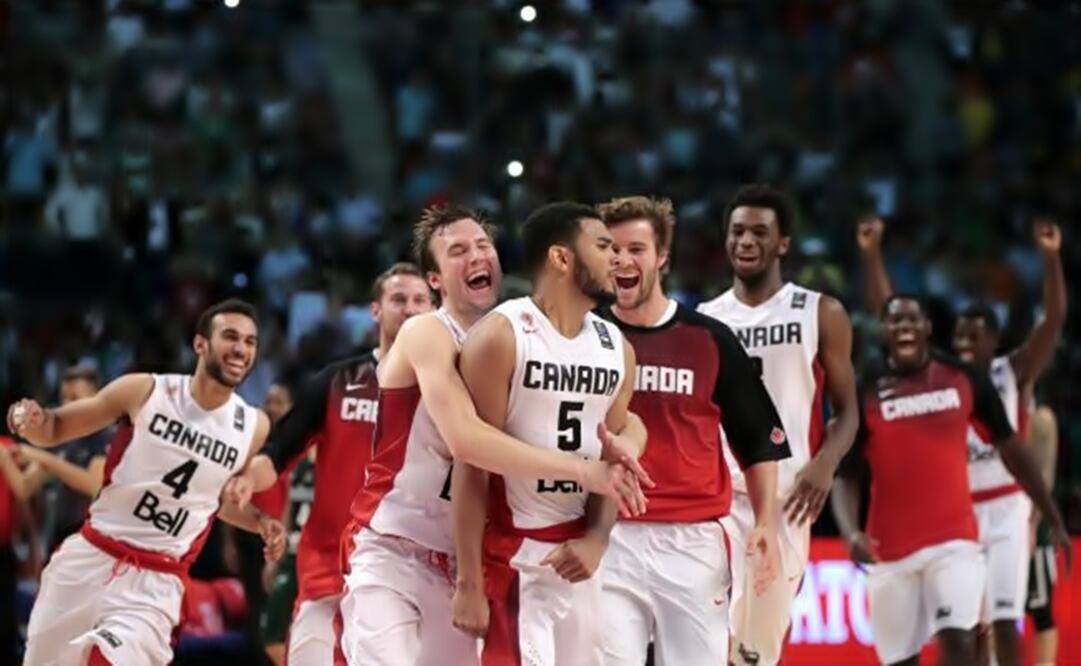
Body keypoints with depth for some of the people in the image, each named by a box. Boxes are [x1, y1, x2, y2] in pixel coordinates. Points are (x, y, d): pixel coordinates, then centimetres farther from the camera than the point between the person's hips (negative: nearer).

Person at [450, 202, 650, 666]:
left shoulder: (616, 348, 8)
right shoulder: (501, 336, -12)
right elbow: (472, 464, -13)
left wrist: (597, 540, -3)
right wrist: (469, 582, -16)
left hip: (577, 554, 7)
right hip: (512, 553, -6)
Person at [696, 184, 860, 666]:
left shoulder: (821, 314, 4)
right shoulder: (703, 321, 9)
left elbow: (846, 410, 3)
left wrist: (825, 464, -17)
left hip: (787, 493, 0)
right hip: (720, 490, 0)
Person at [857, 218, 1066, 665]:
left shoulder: (1014, 374, -2)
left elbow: (1055, 319, -15)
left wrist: (1051, 258, -29)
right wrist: (872, 255, -6)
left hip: (1004, 507, -3)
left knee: (1004, 620, -7)